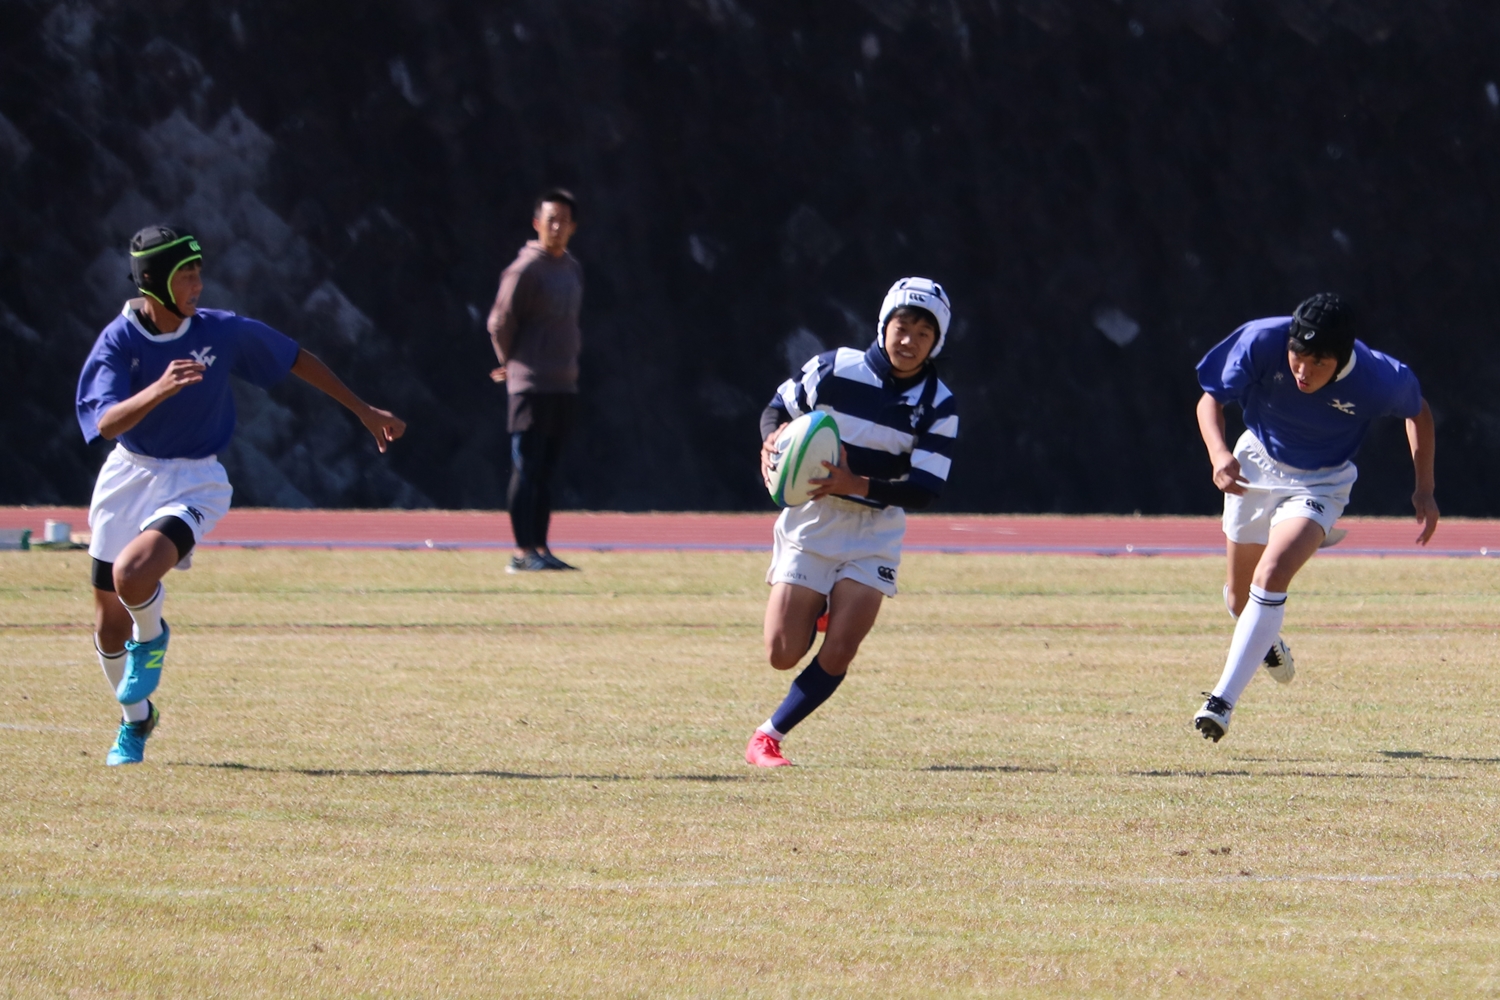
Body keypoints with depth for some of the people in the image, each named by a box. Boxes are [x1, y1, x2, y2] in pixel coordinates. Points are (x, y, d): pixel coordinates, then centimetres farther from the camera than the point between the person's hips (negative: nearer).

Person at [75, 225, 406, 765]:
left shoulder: (223, 331, -10)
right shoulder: (118, 342, -14)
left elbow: (296, 359, 7)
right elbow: (106, 423, -28)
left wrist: (364, 411, 12)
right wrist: (159, 389, -46)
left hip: (193, 482, -2)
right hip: (128, 476, 2)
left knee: (133, 574, -29)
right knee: (109, 621, 8)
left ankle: (151, 636, 6)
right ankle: (135, 718, 35)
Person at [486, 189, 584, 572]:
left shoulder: (573, 268, 15)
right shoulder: (525, 269, -10)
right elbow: (500, 324, -9)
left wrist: (571, 357, 14)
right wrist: (512, 364, 2)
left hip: (565, 383, 8)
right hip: (531, 384, -8)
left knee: (546, 470, 10)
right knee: (527, 469, -9)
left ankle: (540, 549, 13)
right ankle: (523, 553, -10)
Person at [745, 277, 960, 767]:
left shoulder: (939, 406, -7)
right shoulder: (833, 369, -8)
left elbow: (925, 489, -14)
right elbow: (778, 409, 7)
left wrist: (858, 485, -30)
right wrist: (773, 439, -17)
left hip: (875, 532, 0)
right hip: (811, 521, 0)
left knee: (838, 653, -12)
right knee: (783, 653, -5)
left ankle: (770, 734, 7)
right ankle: (814, 611, 29)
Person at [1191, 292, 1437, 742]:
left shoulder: (1380, 380, -30)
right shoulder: (1262, 341, -30)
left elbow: (1418, 412, -6)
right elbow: (1211, 399, -17)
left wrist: (1425, 489, -7)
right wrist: (1218, 452, -37)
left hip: (1321, 482, -3)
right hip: (1257, 465, 3)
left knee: (1271, 575, -27)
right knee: (1240, 598, 17)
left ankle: (1223, 700, -26)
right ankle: (1266, 640, 54)